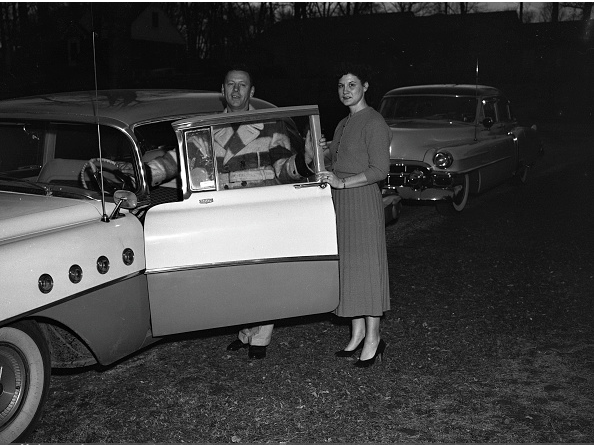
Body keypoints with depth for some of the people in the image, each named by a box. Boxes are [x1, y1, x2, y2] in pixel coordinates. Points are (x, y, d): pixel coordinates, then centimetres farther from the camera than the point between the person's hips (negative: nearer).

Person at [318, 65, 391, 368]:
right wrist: (326, 152, 6)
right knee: (347, 266, 10)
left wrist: (343, 182, -23)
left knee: (365, 266, -4)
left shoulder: (374, 123, -10)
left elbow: (380, 170, -16)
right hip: (340, 202, 9)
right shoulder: (343, 124, 18)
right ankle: (358, 333, 20)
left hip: (362, 200, -9)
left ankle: (373, 338, 5)